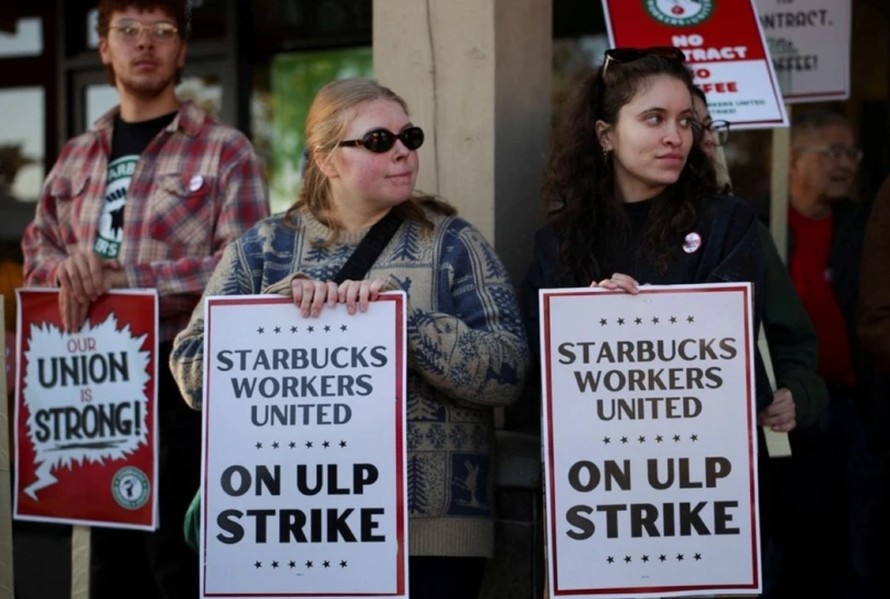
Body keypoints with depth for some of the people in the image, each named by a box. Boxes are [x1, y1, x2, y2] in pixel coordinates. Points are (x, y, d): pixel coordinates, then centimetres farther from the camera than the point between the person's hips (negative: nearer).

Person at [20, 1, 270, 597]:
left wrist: (123, 275, -20)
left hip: (181, 379, -6)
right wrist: (69, 273, -8)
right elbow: (37, 247, 17)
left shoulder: (224, 151, -4)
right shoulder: (78, 156, 16)